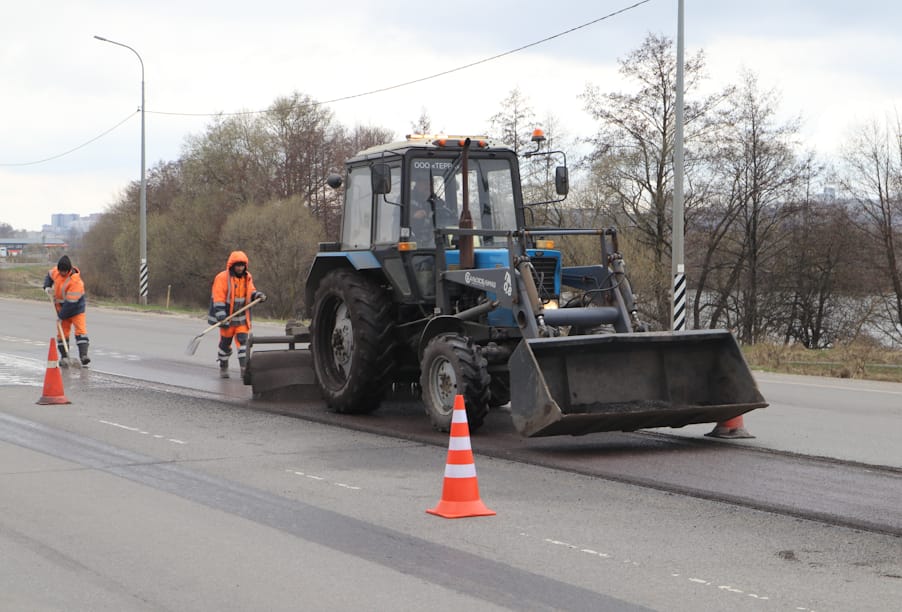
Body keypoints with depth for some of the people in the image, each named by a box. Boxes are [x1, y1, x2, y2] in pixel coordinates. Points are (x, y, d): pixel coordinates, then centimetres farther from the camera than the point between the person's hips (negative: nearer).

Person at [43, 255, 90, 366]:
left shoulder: (76, 281, -29)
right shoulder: (56, 272, -9)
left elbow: (71, 302, -28)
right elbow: (49, 275, 18)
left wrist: (62, 315, -22)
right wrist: (47, 287, -1)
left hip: (76, 308, -5)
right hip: (61, 306, 5)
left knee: (81, 330, -15)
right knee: (62, 332, 4)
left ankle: (83, 355, -19)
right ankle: (64, 357, 10)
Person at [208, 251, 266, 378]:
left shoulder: (247, 277, 5)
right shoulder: (222, 278, -14)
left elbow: (250, 292, 18)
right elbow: (218, 299, -17)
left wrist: (258, 295, -5)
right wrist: (221, 317, -24)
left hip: (242, 318, 4)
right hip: (227, 316, -4)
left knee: (243, 341, -7)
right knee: (225, 343, 8)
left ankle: (244, 368, -9)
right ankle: (223, 368, 24)